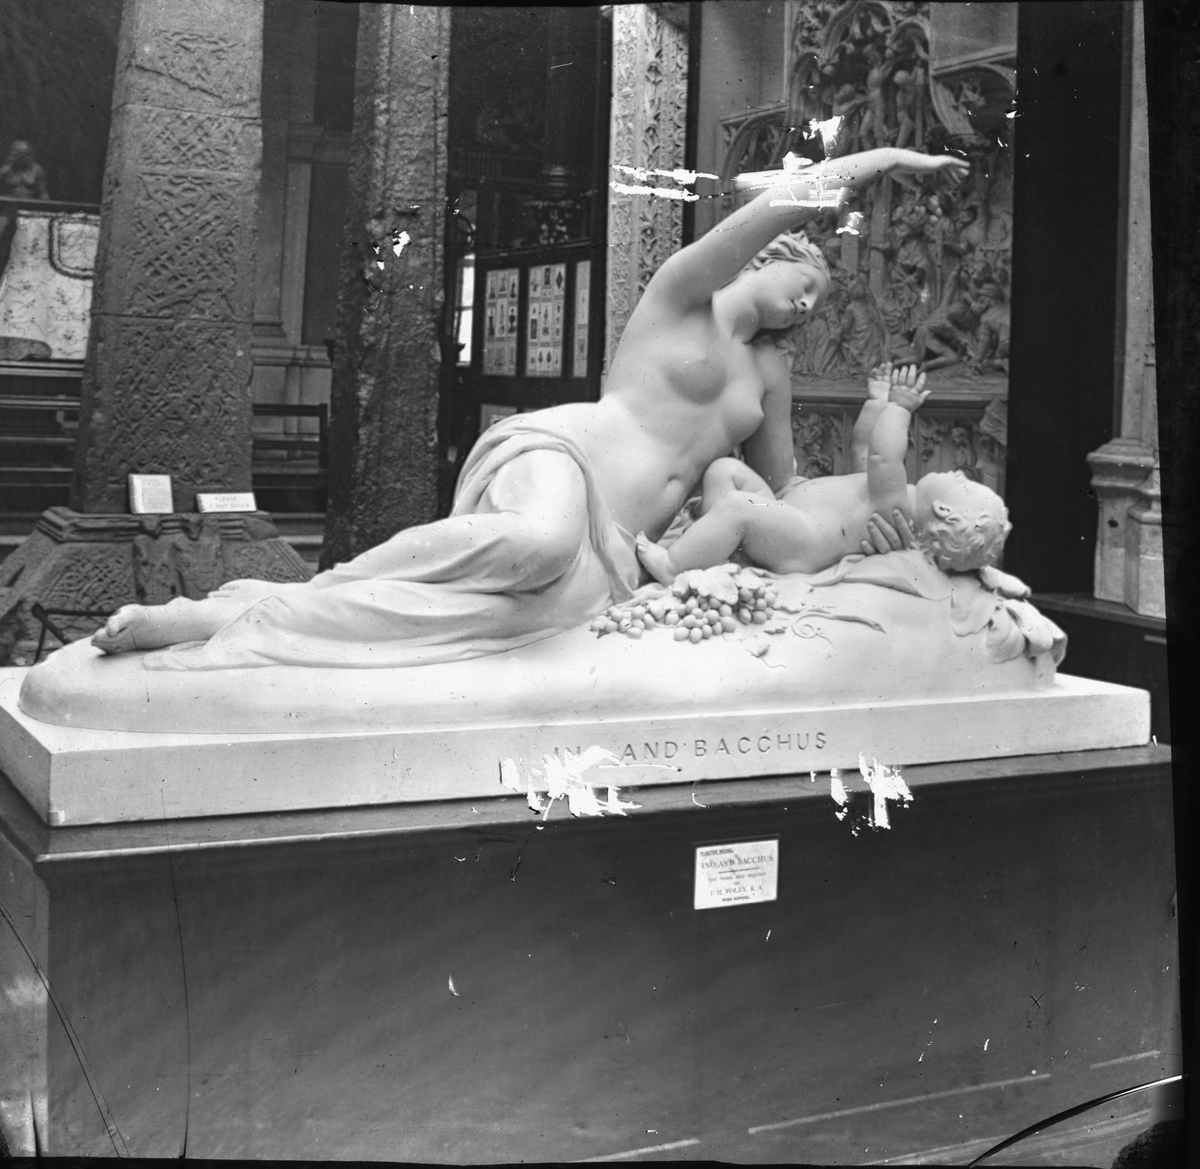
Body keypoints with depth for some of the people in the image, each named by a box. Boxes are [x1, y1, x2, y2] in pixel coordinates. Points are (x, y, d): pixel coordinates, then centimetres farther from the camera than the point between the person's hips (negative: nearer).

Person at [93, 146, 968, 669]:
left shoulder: (771, 371, 29)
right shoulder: (682, 296, 8)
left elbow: (784, 494, 33)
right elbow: (784, 204, -8)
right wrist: (882, 161, -4)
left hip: (612, 547, 7)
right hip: (553, 458, -7)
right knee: (545, 539, -44)